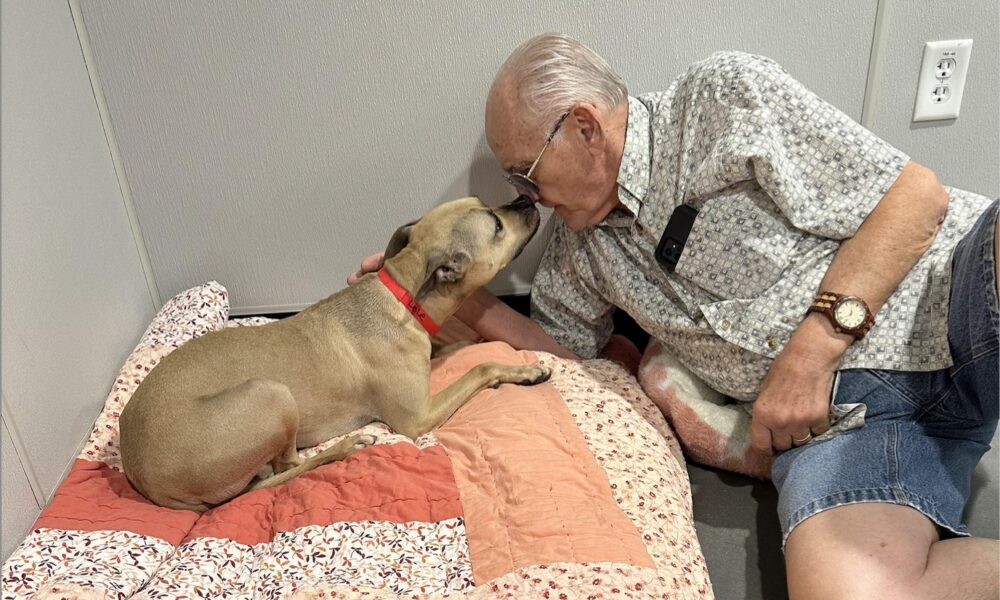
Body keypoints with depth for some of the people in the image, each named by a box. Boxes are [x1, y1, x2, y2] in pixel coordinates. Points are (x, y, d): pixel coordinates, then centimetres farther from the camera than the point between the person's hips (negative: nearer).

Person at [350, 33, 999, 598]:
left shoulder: (727, 95, -5)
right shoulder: (581, 238, 14)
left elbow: (916, 195, -7)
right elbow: (560, 341, 24)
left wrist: (814, 344, -15)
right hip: (845, 400, 3)